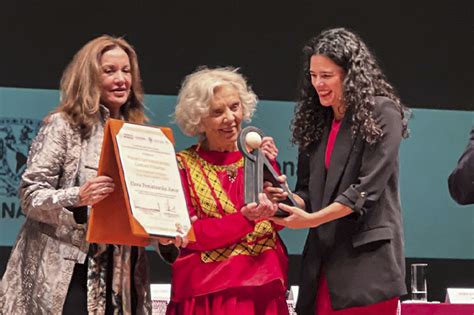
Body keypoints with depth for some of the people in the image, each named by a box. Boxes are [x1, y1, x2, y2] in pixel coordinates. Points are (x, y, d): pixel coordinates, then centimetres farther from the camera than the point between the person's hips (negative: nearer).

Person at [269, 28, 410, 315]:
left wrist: (312, 219, -16)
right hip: (323, 256, 6)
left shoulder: (382, 114, -3)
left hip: (367, 256, -6)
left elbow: (368, 187, -12)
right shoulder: (317, 120, 17)